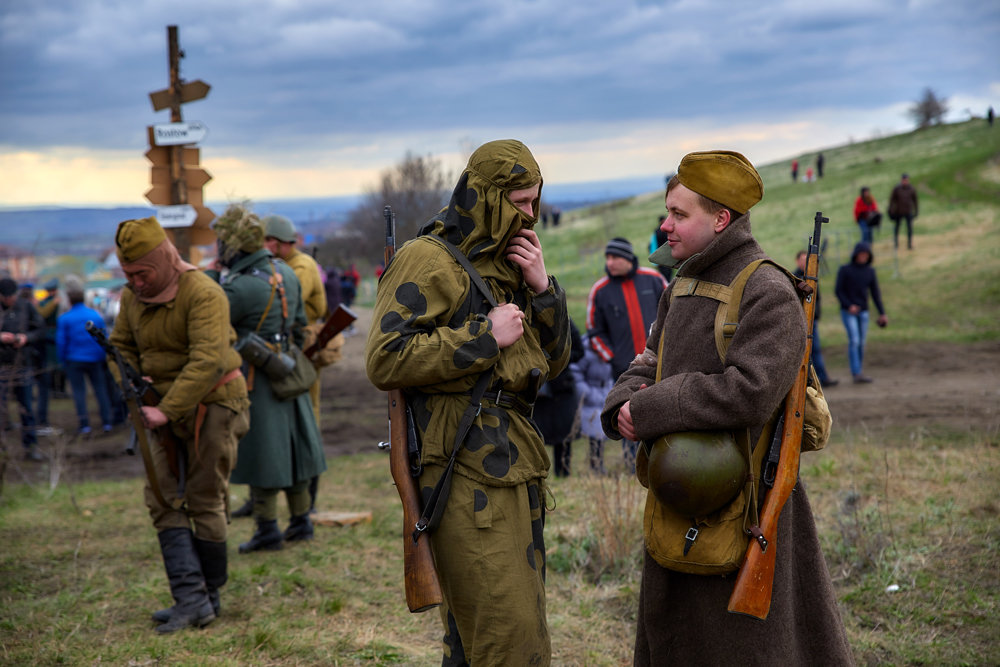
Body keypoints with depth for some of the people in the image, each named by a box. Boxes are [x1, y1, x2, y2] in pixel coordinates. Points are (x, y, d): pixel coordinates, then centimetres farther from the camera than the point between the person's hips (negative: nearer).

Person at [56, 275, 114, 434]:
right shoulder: (96, 315, 1)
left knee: (79, 390, 4)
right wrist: (103, 358, 14)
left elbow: (61, 342, -5)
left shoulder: (64, 318, -7)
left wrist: (62, 360, 7)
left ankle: (84, 424, 0)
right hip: (95, 359, 2)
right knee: (100, 388, 8)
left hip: (74, 361, -2)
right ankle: (107, 422, 8)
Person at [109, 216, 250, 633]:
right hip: (165, 406, 7)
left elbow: (207, 362, -29)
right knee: (162, 497, -2)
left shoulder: (203, 294, -20)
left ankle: (210, 596, 12)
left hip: (211, 405, -7)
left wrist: (167, 410, -32)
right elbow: (121, 346, 14)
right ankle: (191, 598, -3)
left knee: (205, 502, -1)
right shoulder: (132, 297, 4)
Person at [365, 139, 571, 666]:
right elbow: (385, 360, -17)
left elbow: (552, 361, 20)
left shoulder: (507, 264, 19)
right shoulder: (427, 259, -8)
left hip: (514, 464, 8)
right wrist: (486, 337, -16)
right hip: (465, 471, -8)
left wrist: (542, 289, 3)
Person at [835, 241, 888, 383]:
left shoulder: (870, 271, 7)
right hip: (848, 312, -4)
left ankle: (857, 373, 14)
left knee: (861, 343, 5)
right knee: (854, 340, -16)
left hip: (863, 312, 4)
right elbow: (839, 291, -6)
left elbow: (875, 293, 9)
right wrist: (849, 306, -20)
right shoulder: (844, 270, -5)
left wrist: (882, 313, 5)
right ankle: (857, 374, -20)